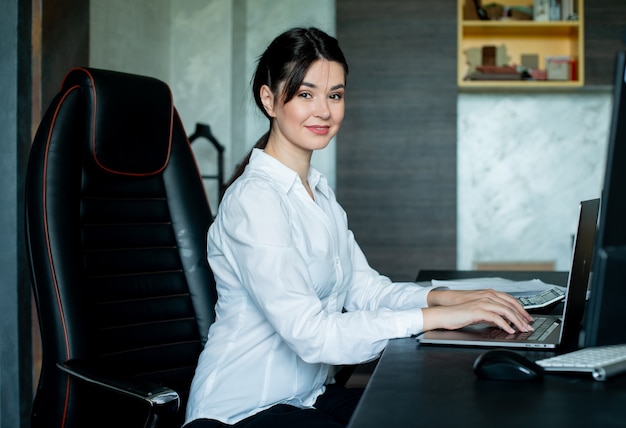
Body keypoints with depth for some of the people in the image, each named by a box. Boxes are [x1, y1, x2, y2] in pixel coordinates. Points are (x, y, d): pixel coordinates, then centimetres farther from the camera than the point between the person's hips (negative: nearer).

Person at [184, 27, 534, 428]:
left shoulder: (320, 191, 10)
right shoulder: (254, 199, -19)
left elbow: (363, 287, 5)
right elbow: (310, 333, -26)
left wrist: (447, 296, -11)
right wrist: (435, 317, -27)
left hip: (310, 394, 8)